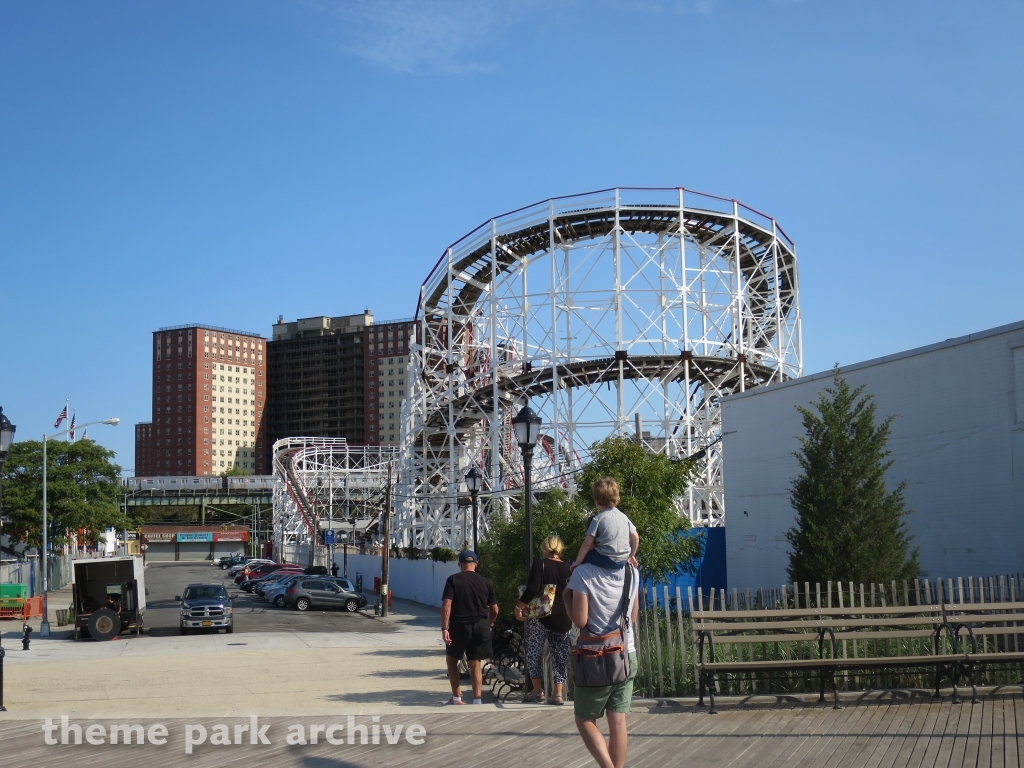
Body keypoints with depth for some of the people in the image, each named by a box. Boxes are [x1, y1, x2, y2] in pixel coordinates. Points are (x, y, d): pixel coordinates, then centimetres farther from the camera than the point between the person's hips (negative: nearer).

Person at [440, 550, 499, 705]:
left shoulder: (453, 580, -2)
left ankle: (456, 698, 17)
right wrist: (488, 624, 28)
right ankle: (477, 700, -3)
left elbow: (446, 604, -14)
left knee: (451, 660, 17)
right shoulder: (485, 582, 7)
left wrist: (444, 628, -14)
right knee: (476, 664, 5)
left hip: (459, 626, -2)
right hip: (480, 627, 2)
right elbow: (495, 610, 10)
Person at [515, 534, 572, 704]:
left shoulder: (540, 564, -6)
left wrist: (519, 607, -7)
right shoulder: (567, 568, 6)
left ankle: (538, 690, 9)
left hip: (540, 615, -4)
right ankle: (558, 693, 4)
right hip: (563, 618, 4)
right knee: (560, 655, 7)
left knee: (534, 652, 9)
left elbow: (532, 590, -16)